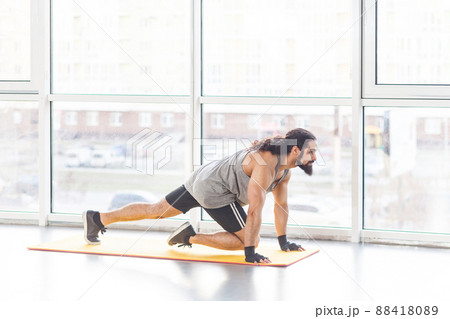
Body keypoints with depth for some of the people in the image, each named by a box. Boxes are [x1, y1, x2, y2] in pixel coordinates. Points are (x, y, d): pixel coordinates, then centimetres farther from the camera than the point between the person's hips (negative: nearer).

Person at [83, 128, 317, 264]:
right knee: (247, 240, -11)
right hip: (214, 191, -9)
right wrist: (250, 253, -28)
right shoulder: (265, 166, -28)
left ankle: (97, 219, 24)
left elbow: (281, 205, 13)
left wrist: (283, 242, 16)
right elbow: (254, 211, -30)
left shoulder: (285, 170, 2)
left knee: (156, 210, 18)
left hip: (204, 177, 9)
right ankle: (192, 237, -2)